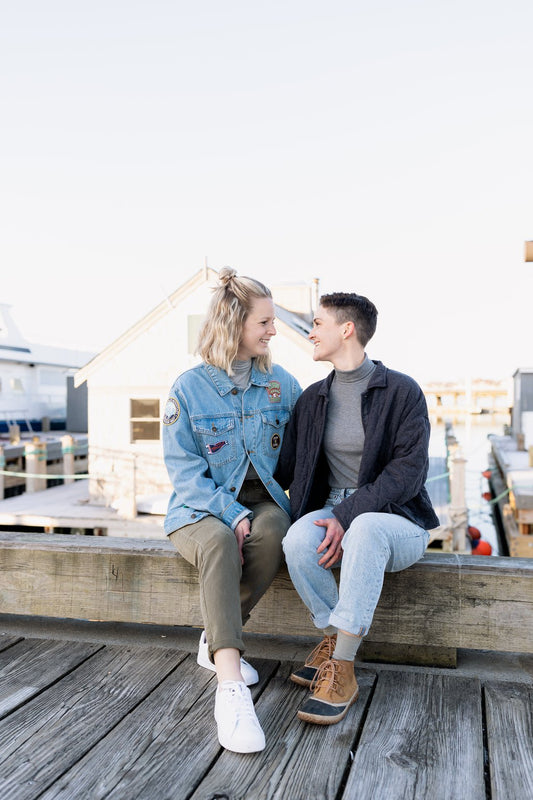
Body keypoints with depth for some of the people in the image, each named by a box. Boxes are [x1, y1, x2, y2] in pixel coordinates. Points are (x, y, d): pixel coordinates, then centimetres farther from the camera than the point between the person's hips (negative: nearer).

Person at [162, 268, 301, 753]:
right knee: (219, 543, -36)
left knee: (273, 532, -33)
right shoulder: (189, 388, -4)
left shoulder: (283, 384, 6)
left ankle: (216, 642, -14)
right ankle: (231, 688, -41)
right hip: (201, 509, -2)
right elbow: (185, 471, -7)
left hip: (263, 500, 3)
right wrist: (232, 515, -20)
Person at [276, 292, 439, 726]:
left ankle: (342, 670, -29)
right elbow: (286, 470, 13)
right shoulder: (313, 398, 9)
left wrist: (348, 517, -25)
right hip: (335, 508, 4)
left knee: (365, 530, -39)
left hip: (397, 519, -4)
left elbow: (408, 473, -16)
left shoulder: (402, 392, -8)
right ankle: (334, 638, -9)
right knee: (299, 539, -30)